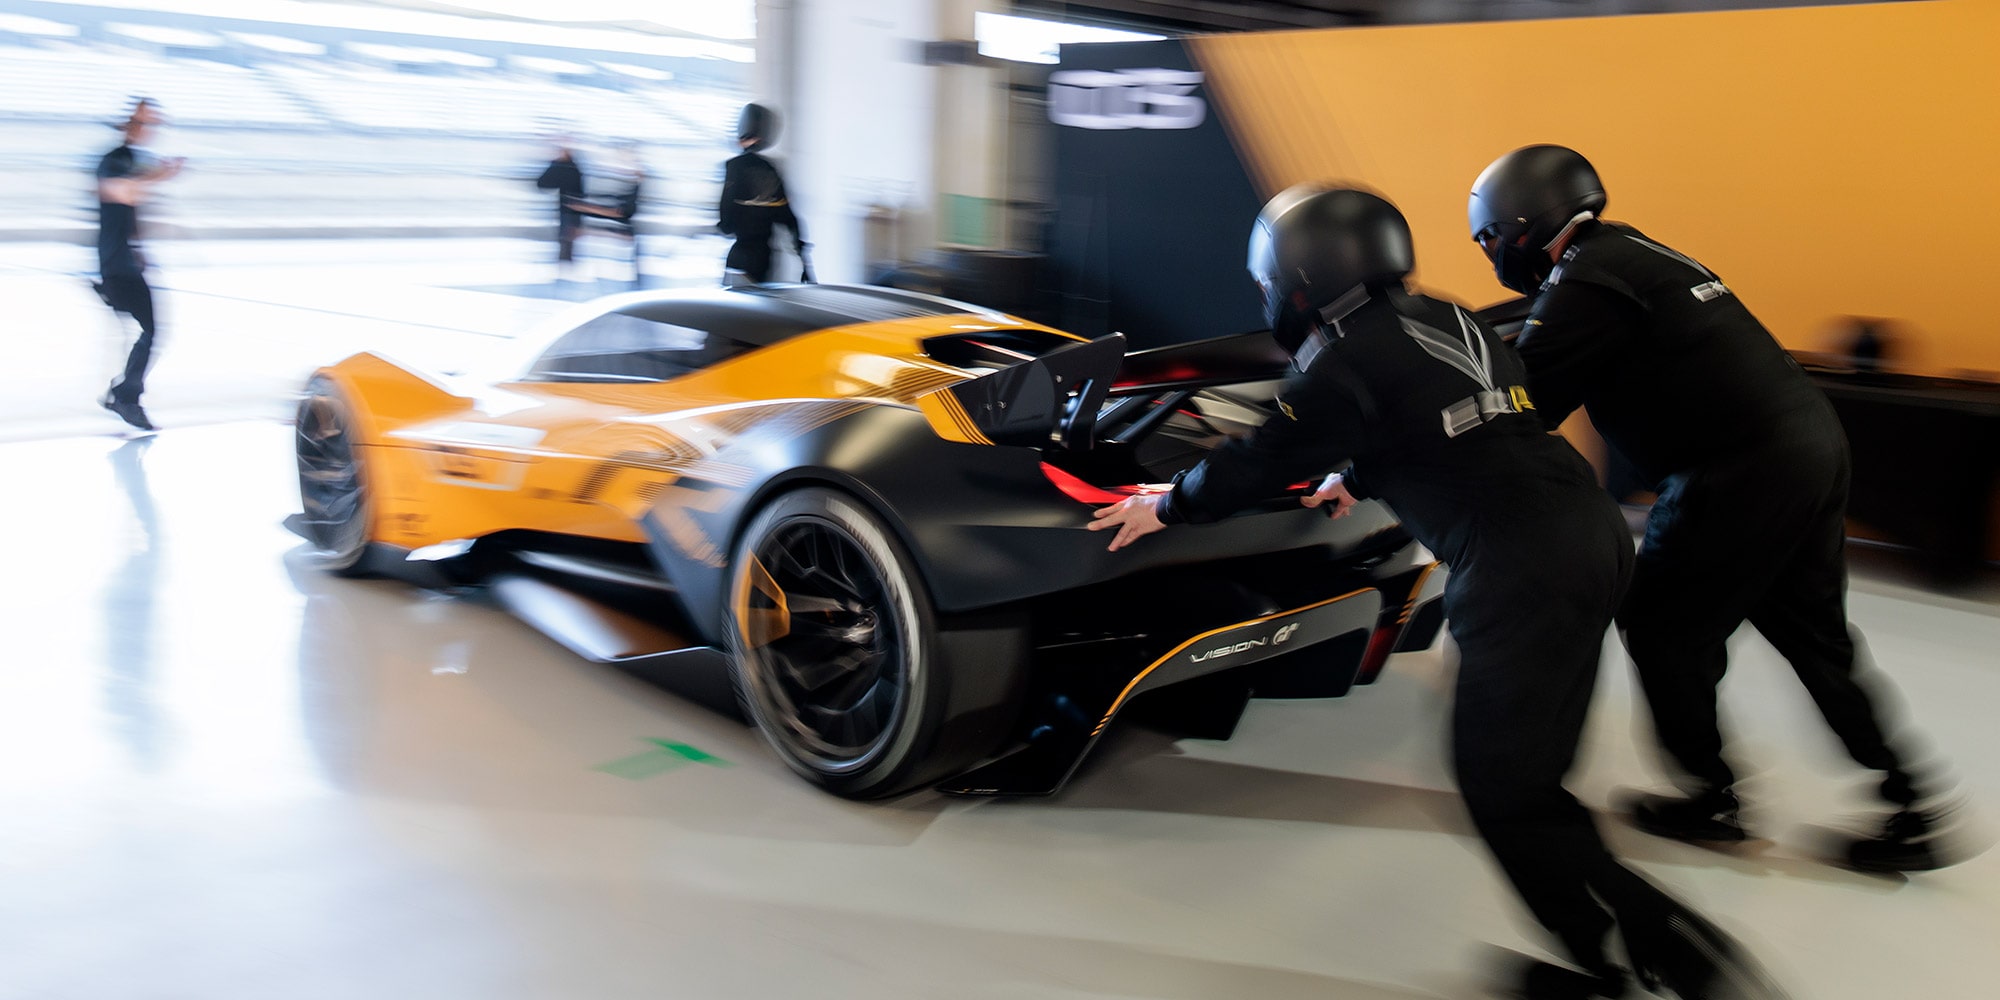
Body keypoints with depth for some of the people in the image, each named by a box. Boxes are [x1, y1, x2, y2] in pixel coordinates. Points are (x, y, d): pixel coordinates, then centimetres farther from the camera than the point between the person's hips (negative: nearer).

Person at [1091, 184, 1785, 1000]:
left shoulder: (1345, 360, -7)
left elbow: (1259, 463, 1)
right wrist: (1359, 481, 51)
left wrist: (1168, 505, 18)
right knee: (1531, 778, 16)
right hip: (1592, 533, 9)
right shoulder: (1442, 320, 19)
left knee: (1503, 793, -1)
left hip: (1523, 573, -9)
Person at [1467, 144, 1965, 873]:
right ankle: (1907, 813, 26)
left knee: (1663, 629, 9)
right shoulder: (1630, 254, 16)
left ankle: (1711, 799, 22)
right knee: (1813, 633, 18)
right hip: (1813, 441, 9)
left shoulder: (1583, 285, -13)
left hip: (1741, 473, -9)